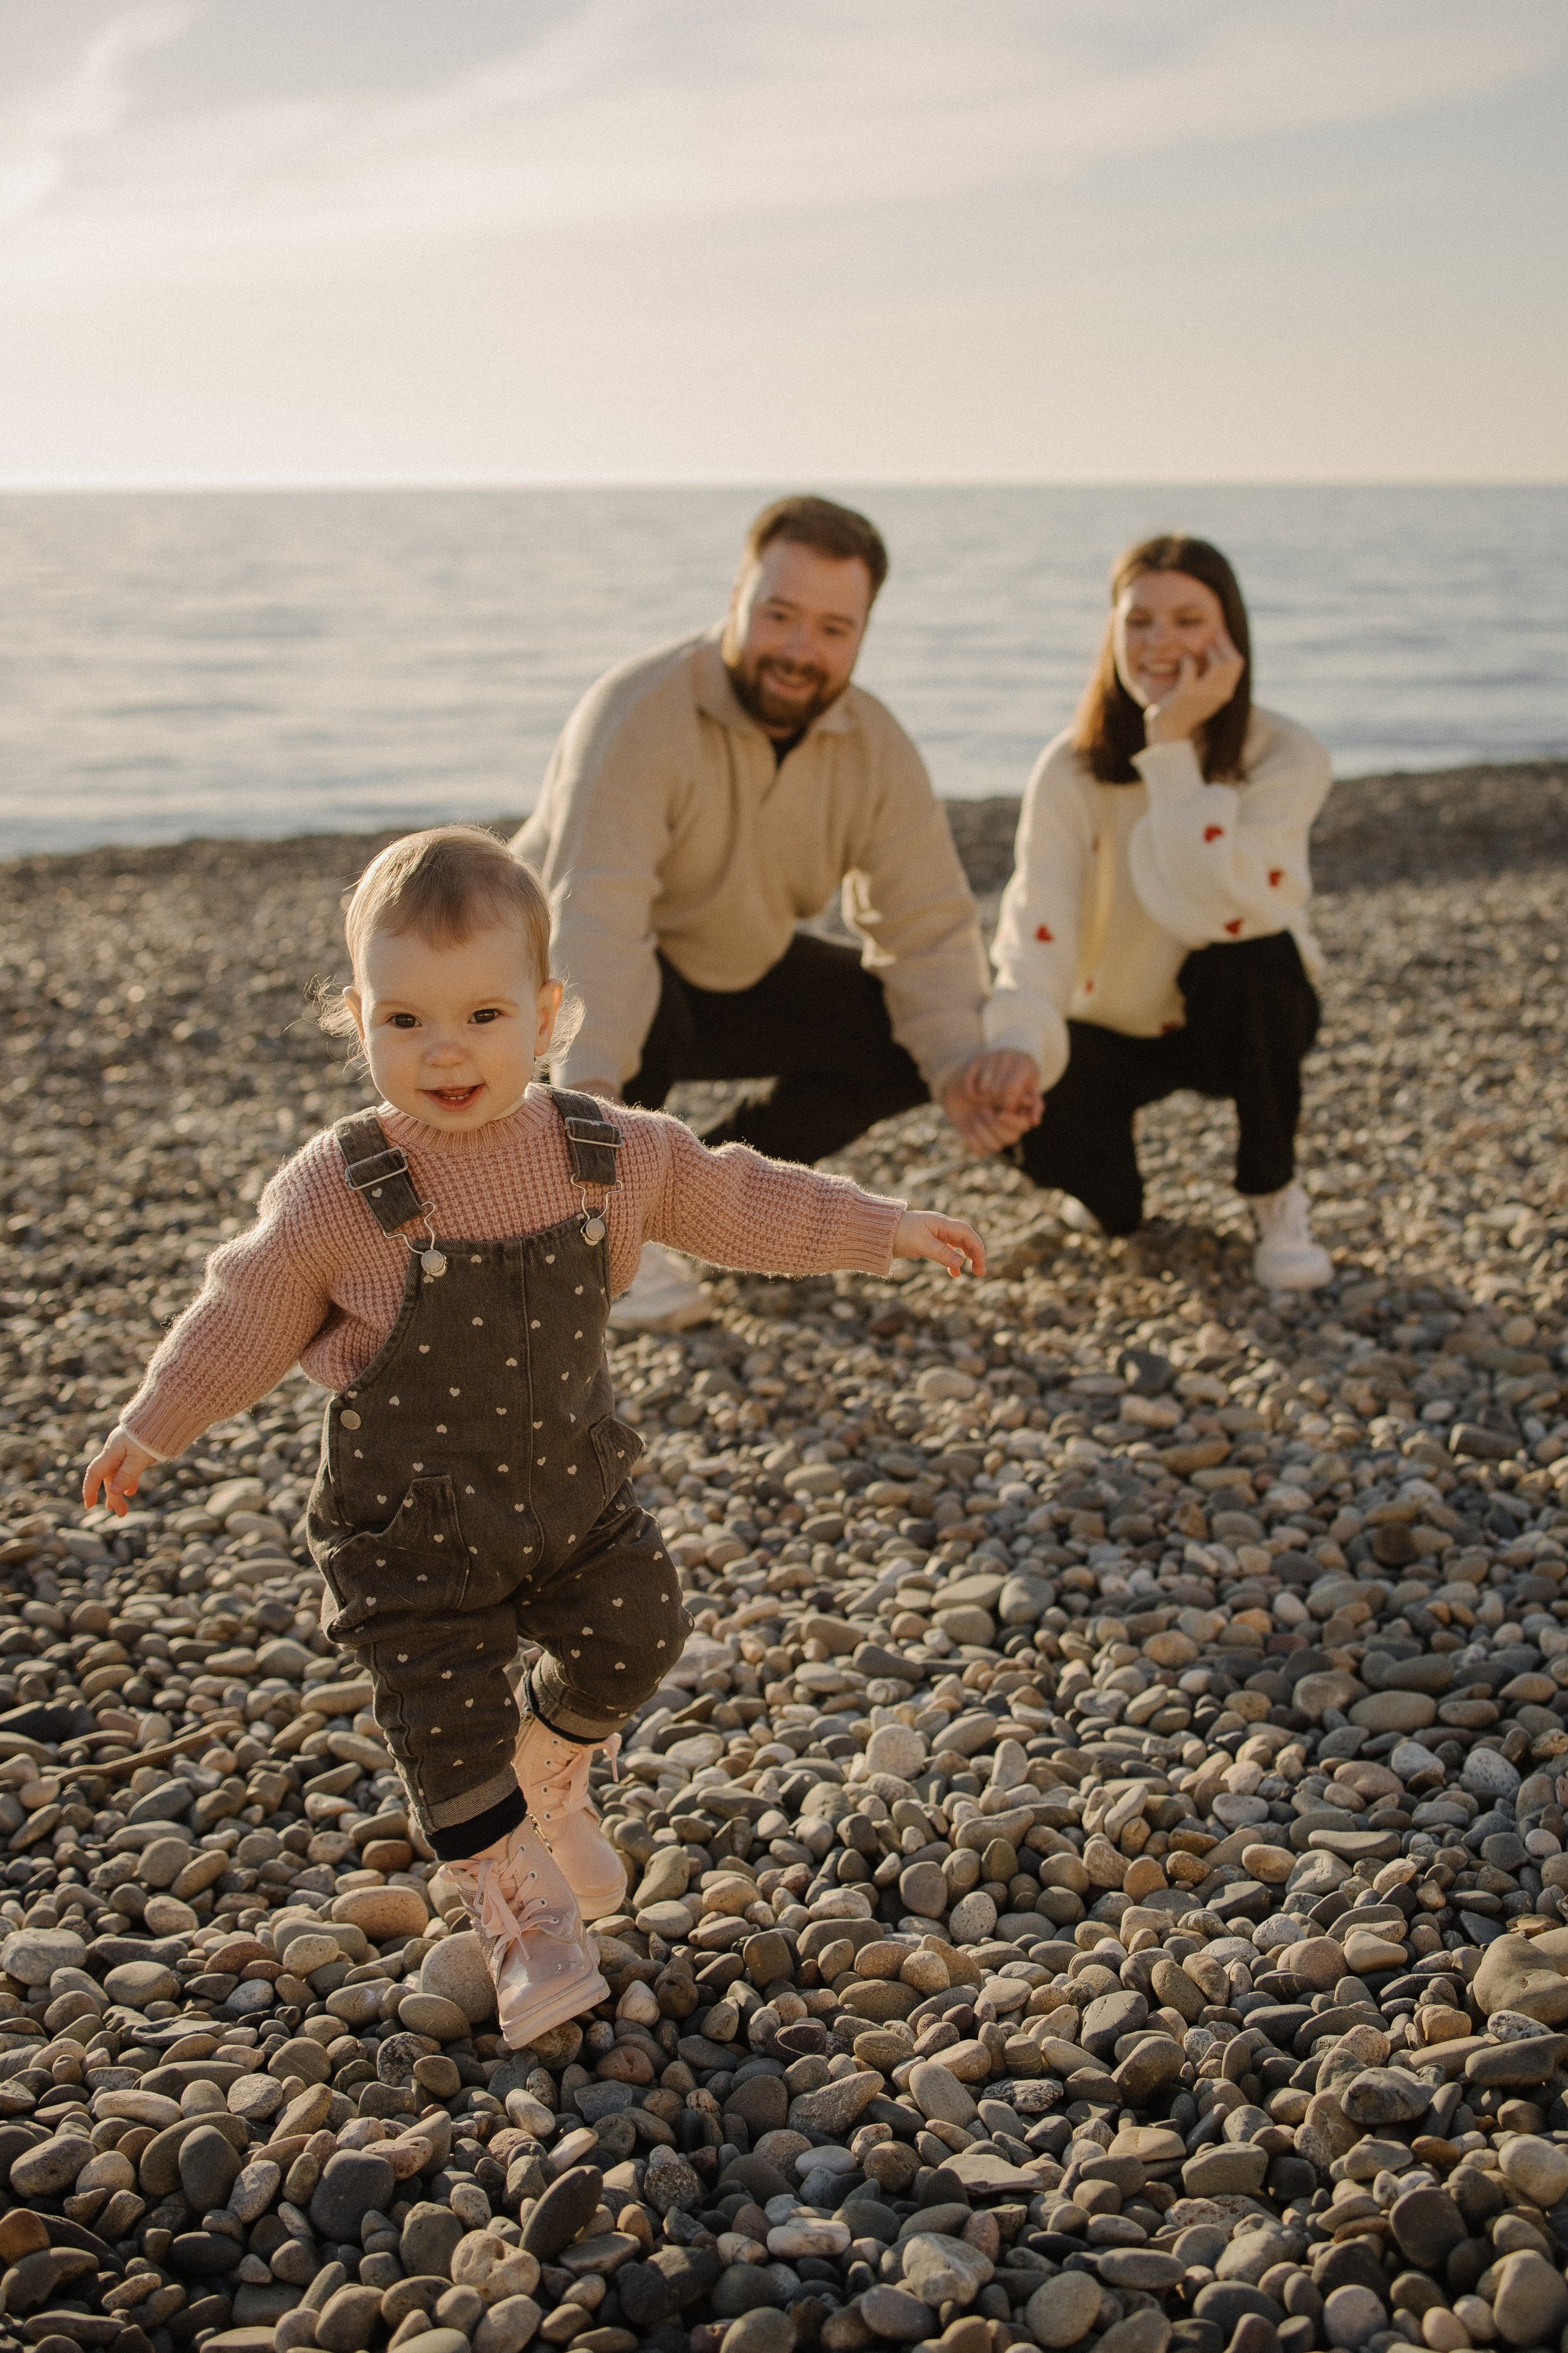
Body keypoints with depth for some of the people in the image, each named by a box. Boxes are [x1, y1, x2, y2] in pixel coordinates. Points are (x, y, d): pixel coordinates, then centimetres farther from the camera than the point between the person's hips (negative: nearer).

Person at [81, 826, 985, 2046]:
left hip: (572, 1482, 4)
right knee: (450, 1719, -4)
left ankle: (549, 1782, 45)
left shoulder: (615, 1155, -11)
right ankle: (524, 1915, 19)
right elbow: (246, 1317, -8)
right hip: (410, 1520, -4)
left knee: (635, 1638, 14)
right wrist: (150, 1431, 2)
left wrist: (888, 1229, 6)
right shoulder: (336, 1195, -21)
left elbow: (738, 1201, 3)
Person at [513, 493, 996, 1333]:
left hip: (738, 974, 6)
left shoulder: (876, 747, -11)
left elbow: (926, 923, -11)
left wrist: (956, 1066, -30)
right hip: (567, 969, -6)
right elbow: (593, 911, -42)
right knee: (642, 1009, -38)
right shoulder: (639, 713, -30)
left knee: (913, 1044, -10)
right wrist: (589, 1086, -57)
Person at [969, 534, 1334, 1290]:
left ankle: (1275, 1198, -10)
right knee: (1040, 1122, -30)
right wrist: (1018, 1044, -49)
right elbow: (1036, 923, -29)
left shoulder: (1286, 757, -19)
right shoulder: (1072, 769, -16)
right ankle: (1108, 1192, 12)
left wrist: (1172, 746, -34)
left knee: (1250, 953, -35)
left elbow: (1211, 910, -35)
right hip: (1112, 1028, 1)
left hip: (1238, 1021, -1)